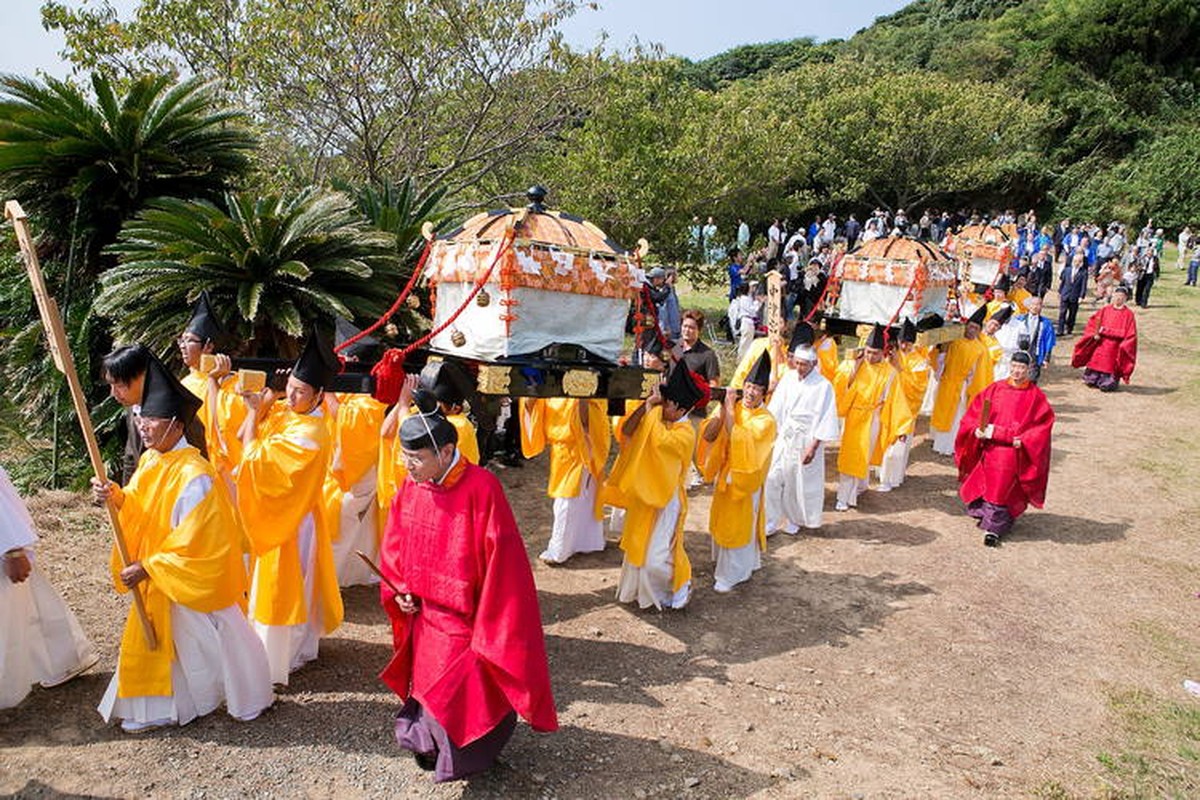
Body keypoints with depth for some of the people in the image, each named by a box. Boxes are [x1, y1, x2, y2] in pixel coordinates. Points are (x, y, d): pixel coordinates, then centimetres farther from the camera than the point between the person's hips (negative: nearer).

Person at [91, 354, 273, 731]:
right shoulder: (150, 460, 0)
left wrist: (146, 568, -19)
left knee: (212, 638, 8)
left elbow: (191, 543, -24)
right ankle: (159, 708, 38)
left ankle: (251, 697, 30)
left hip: (195, 577, -8)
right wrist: (114, 496, -11)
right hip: (159, 575, 8)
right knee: (157, 638, 19)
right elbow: (138, 510, 9)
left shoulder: (194, 474, -27)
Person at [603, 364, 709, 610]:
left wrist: (653, 409, -26)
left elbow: (661, 440, -36)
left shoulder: (685, 432, -18)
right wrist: (647, 405, -16)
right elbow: (625, 431, -7)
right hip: (644, 496, 7)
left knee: (657, 555, -4)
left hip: (665, 500, -7)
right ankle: (640, 590, 35)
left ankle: (680, 587, 22)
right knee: (638, 547, 17)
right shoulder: (657, 421, 3)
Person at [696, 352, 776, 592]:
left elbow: (740, 441, -31)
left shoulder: (766, 420, -18)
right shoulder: (729, 407, -4)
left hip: (745, 480, -5)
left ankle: (731, 574, 24)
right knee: (722, 521, 19)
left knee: (738, 526, 8)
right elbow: (708, 436, -14)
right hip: (725, 475, 5)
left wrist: (729, 412, -31)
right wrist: (722, 410, -25)